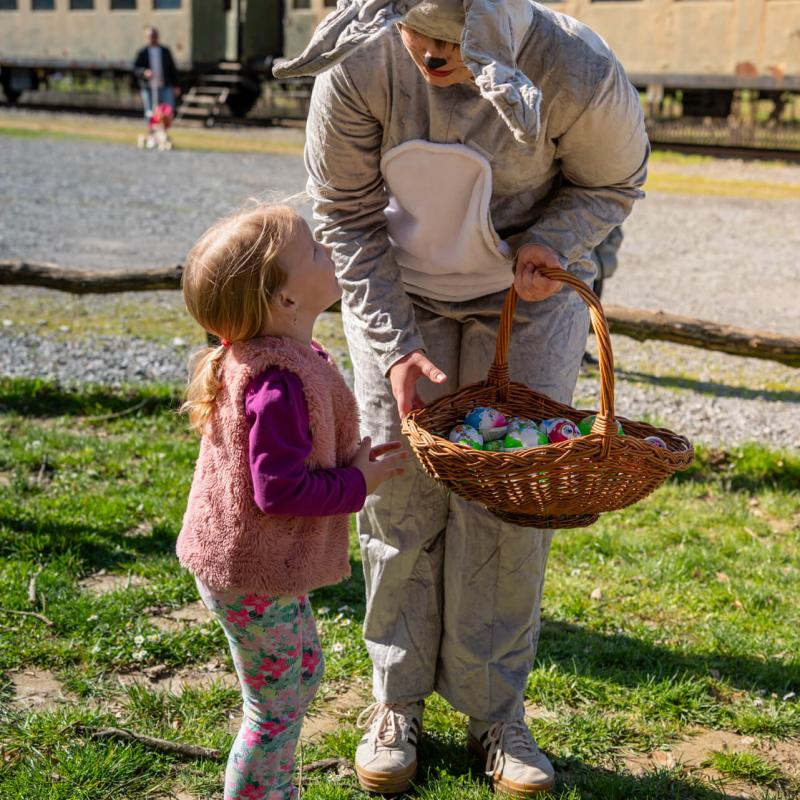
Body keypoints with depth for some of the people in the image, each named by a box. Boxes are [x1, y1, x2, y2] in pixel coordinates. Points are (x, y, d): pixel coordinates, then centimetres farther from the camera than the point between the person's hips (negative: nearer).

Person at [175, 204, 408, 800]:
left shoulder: (265, 356, 4)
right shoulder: (279, 381, -30)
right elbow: (279, 489, -30)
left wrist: (352, 459, 6)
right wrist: (358, 483, -17)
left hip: (263, 564, 11)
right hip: (254, 577, -11)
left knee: (303, 672, 25)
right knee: (277, 705, 5)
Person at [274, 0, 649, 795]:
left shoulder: (577, 73, -29)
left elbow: (612, 184, -6)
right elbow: (345, 216, -14)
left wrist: (551, 242, -26)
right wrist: (395, 345, -20)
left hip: (528, 293, 0)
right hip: (397, 294, 1)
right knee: (399, 497, 1)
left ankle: (494, 712, 15)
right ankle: (397, 701, 19)